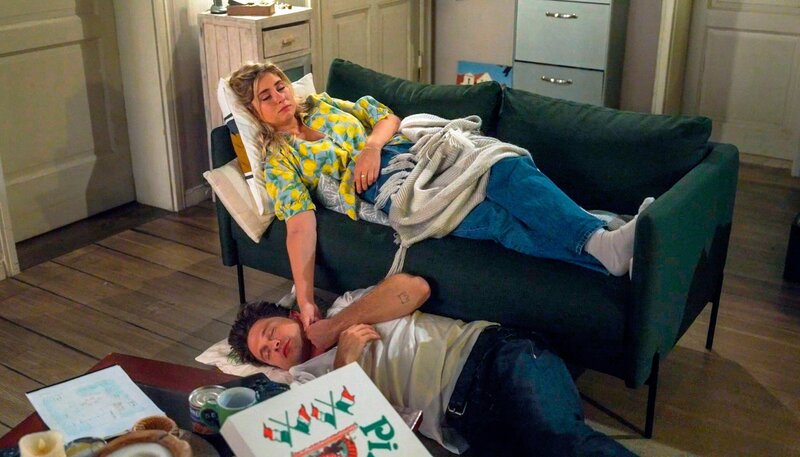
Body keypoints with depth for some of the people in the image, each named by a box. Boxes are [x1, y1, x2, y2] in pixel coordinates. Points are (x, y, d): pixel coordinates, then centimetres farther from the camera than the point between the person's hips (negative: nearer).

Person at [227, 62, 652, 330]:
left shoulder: (324, 105, 23)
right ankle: (605, 252, -44)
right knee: (493, 218, -30)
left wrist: (372, 145, -4)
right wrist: (304, 300, -18)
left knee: (507, 168, -25)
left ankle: (601, 238, -39)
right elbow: (299, 225, -5)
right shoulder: (278, 161, 8)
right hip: (385, 187, -5)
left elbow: (387, 117, 20)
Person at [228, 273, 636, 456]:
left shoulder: (345, 309, 23)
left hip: (489, 355, -2)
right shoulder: (307, 379, 26)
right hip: (463, 419, 2)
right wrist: (343, 360, 0)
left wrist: (330, 327, 10)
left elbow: (412, 288, 5)